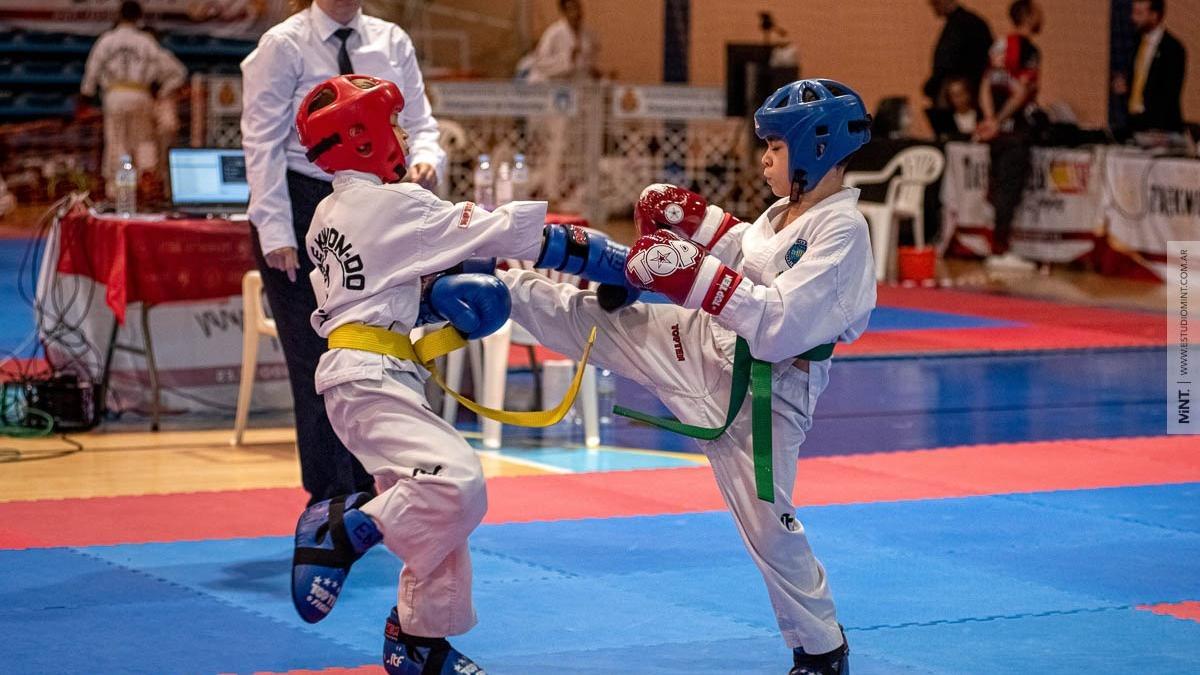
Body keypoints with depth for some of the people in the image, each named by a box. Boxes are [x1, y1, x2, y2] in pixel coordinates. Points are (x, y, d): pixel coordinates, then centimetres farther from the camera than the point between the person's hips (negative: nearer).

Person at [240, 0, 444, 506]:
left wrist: (424, 157, -16)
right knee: (319, 359, -3)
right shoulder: (284, 46, -8)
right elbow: (263, 143, -9)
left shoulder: (392, 43, 5)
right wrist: (276, 233, -15)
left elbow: (419, 122, 8)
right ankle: (330, 499, 5)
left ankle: (368, 495, 16)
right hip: (302, 209, -4)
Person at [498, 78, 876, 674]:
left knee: (770, 526, 0)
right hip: (706, 345, 7)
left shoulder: (842, 231, -23)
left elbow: (780, 326, -30)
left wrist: (697, 277, -31)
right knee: (580, 313, 7)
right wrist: (697, 221, 11)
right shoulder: (789, 211, 2)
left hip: (766, 393, -7)